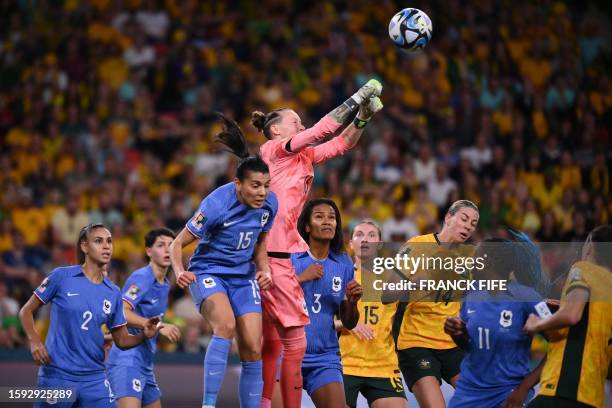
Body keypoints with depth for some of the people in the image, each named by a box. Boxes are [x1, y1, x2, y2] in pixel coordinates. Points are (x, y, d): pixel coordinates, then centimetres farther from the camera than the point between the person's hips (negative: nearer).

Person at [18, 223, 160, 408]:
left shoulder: (113, 293, 7)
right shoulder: (61, 276, -4)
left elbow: (122, 340, 12)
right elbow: (26, 311, 3)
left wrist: (144, 335, -8)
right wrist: (34, 340, -14)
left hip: (95, 378, 4)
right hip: (57, 375, -4)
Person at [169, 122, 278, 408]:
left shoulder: (269, 203, -8)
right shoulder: (216, 205, -24)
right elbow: (177, 244, -16)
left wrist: (264, 269, -3)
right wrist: (180, 272, -34)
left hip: (244, 277, 5)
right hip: (208, 272, -5)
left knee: (253, 349, -5)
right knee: (226, 325, -32)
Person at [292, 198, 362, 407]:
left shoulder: (344, 263, 9)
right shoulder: (288, 257, -2)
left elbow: (349, 323, 13)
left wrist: (352, 302, -7)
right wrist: (301, 278, -20)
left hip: (325, 357, 3)